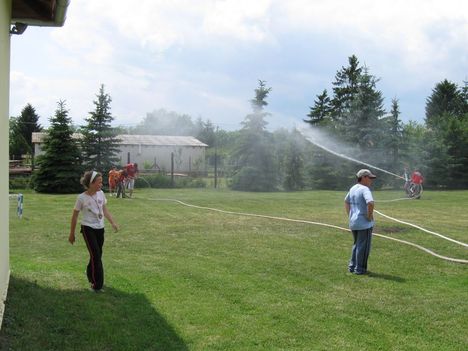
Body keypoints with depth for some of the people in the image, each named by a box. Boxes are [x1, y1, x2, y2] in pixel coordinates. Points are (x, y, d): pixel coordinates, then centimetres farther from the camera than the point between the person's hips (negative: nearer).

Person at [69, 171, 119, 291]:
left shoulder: (101, 194, 0)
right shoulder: (82, 198, -14)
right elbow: (75, 216, -5)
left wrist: (113, 223, 2)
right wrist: (72, 234, 0)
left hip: (100, 228, 6)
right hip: (88, 229, -6)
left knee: (97, 255, 11)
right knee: (95, 255, -11)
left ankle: (90, 275, 37)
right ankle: (97, 285, -2)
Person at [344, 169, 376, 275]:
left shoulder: (353, 188, 10)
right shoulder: (365, 189, -17)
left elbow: (346, 201, 25)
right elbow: (370, 202, -34)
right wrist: (370, 215, -20)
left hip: (353, 222, 8)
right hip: (364, 223, -8)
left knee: (356, 245, 21)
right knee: (363, 246, 3)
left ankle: (352, 266, 25)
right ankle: (359, 269, 8)